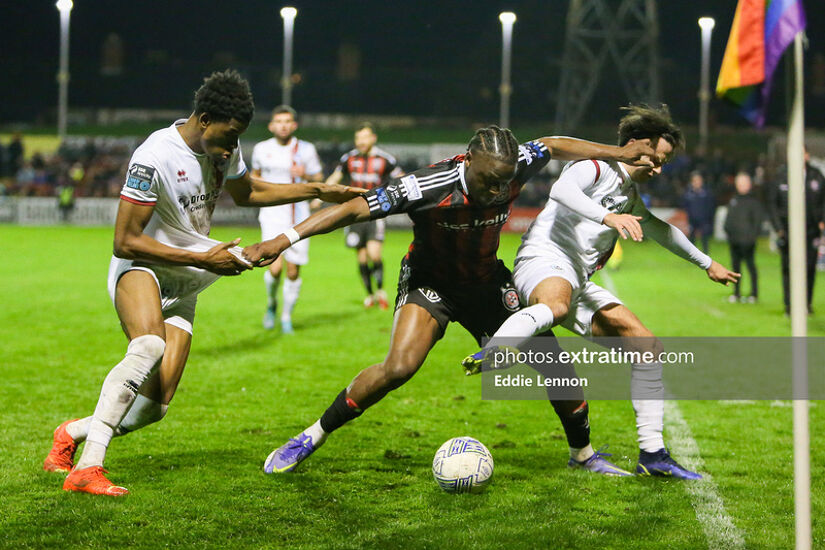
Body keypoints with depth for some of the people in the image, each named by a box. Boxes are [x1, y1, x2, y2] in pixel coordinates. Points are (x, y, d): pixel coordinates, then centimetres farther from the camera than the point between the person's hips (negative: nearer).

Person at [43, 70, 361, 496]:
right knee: (149, 346, -39)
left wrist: (316, 191, 20)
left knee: (155, 404, -9)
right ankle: (87, 468, -41)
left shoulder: (225, 149, 4)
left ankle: (74, 434, 18)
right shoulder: (153, 158, -21)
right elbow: (125, 242, -20)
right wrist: (201, 259, -21)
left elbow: (246, 192, 26)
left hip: (183, 289, 7)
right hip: (141, 269, -7)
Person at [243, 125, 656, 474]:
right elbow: (354, 209, -32)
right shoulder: (429, 187, -34)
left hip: (487, 282, 5)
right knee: (399, 367, -27)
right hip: (430, 282, -5)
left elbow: (552, 145, 2)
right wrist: (282, 241, -36)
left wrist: (618, 153, 6)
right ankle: (309, 440, -9)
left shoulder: (515, 168, -20)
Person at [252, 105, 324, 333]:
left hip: (299, 216, 0)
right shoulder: (261, 149, 4)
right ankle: (271, 304, 16)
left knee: (293, 272, 1)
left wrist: (306, 175, -15)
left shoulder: (306, 150, 0)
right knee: (275, 267, -14)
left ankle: (287, 316, 22)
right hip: (272, 214, 0)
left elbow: (319, 178, 6)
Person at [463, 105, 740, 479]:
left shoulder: (631, 195, 26)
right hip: (544, 258, -8)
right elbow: (562, 189, -25)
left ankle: (652, 455, 4)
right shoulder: (597, 167, -2)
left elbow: (658, 229, 46)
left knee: (648, 347, 1)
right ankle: (487, 358, -65)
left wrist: (706, 263, 54)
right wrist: (607, 216, -39)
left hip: (579, 281, 8)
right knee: (556, 304, -44)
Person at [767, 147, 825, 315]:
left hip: (811, 231, 1)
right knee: (789, 268, -2)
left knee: (809, 267, 2)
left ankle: (806, 303, 15)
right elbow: (772, 204, 3)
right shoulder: (781, 177, 1)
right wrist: (778, 228, -4)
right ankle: (789, 304, 6)